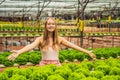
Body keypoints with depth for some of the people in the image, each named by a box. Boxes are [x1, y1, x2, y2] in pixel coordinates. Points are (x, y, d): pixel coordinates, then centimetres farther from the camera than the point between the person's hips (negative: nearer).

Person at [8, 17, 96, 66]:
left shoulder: (59, 39, 0)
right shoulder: (41, 39, -7)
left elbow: (72, 45, -4)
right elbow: (31, 46, -23)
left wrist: (87, 52, -12)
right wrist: (19, 52, -42)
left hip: (56, 65, 2)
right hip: (44, 65, -1)